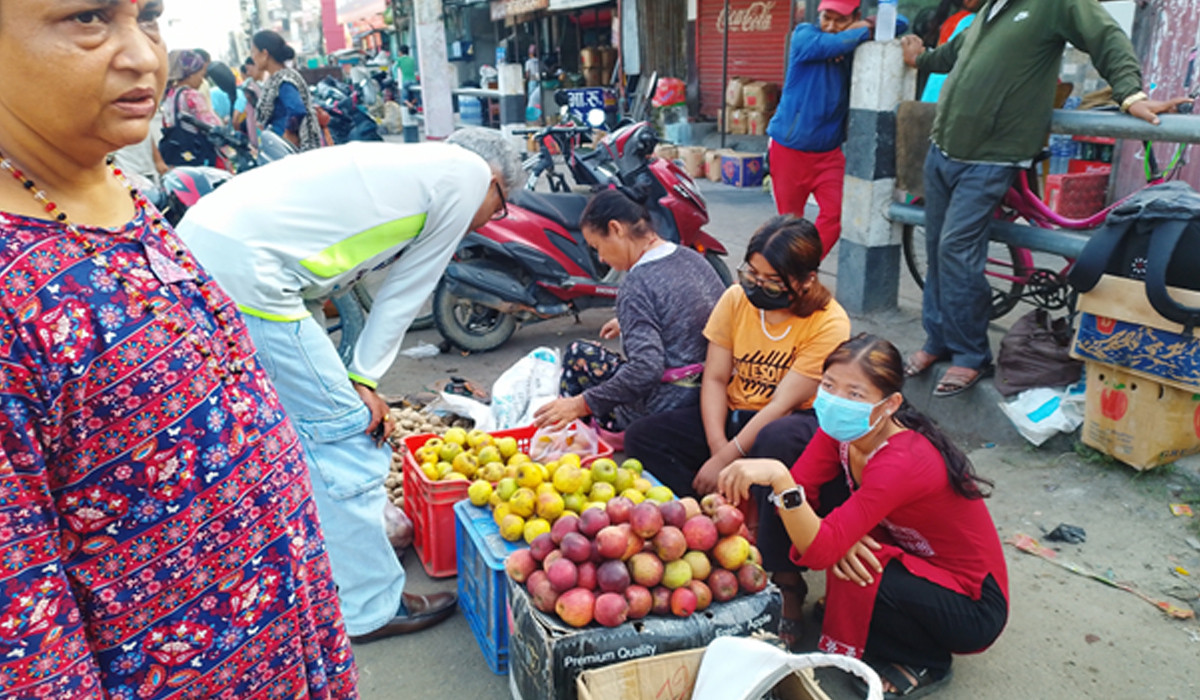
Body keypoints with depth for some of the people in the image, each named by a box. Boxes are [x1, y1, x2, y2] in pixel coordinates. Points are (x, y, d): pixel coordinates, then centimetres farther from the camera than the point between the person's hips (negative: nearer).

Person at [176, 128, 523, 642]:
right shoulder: (470, 171, 3)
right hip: (246, 269, -10)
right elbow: (407, 290, 2)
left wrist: (353, 383, 21)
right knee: (341, 431, -1)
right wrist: (362, 380, 7)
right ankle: (372, 608, 12)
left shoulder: (401, 167, 27)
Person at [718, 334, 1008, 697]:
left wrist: (779, 477, -54)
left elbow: (820, 551, -40)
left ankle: (925, 664, -2)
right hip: (914, 557, 6)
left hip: (973, 606, -6)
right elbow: (799, 489, -12)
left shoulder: (903, 463, -34)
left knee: (855, 573, -29)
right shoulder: (841, 427, -12)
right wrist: (840, 532, -30)